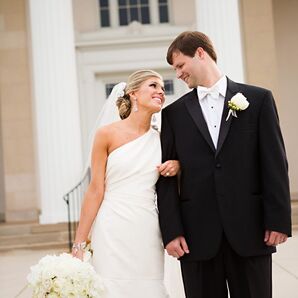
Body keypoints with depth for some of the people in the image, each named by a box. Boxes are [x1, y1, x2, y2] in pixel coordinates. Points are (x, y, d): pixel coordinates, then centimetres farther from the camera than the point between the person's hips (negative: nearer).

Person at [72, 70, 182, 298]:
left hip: (148, 234, 4)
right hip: (113, 231, -3)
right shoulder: (107, 134, -2)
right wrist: (79, 244, -7)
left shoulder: (162, 139, 9)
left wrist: (177, 165, -2)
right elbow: (96, 190, -4)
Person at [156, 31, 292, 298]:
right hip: (197, 235, 1)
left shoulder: (258, 99, 5)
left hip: (249, 230, -1)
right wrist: (171, 231, -3)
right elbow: (167, 176, 4)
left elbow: (275, 164, 1)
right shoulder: (174, 113, 9)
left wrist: (279, 220, -5)